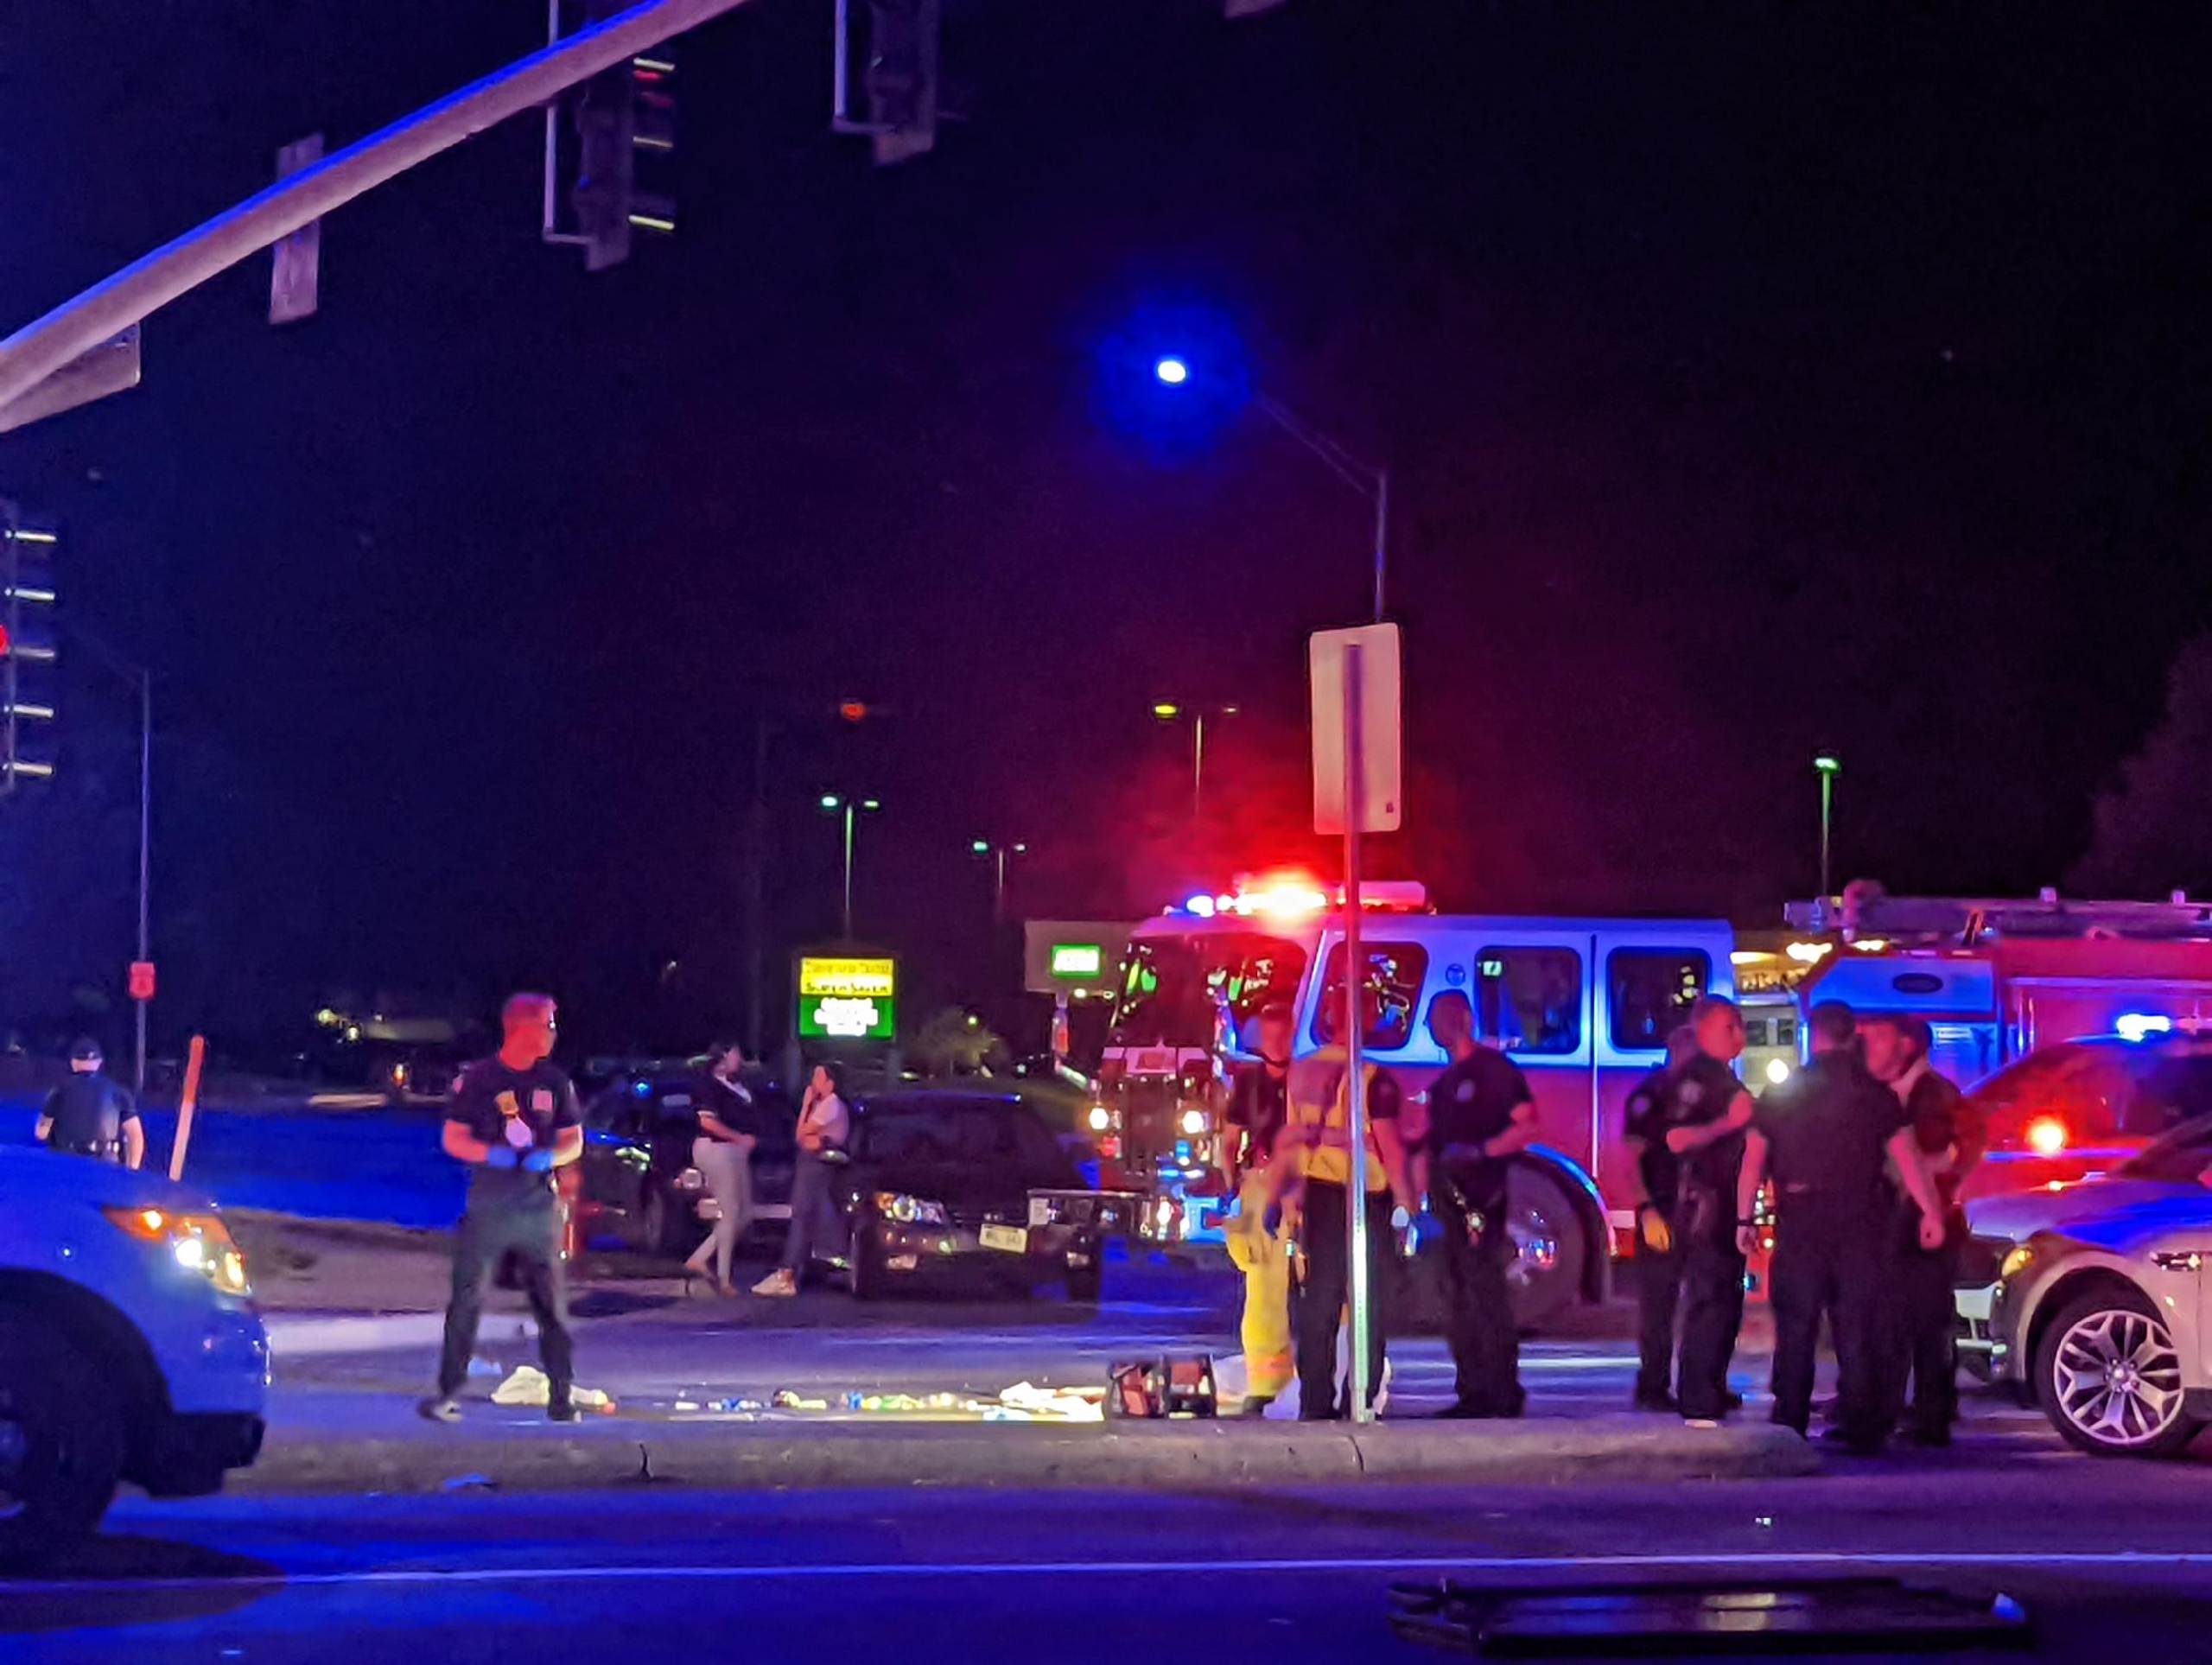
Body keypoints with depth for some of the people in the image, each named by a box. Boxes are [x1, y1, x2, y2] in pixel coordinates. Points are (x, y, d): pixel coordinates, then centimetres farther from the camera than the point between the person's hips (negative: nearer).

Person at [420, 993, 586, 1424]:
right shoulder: (477, 1078, 0)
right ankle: (449, 1391, 2)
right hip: (487, 1206, -2)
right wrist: (490, 1153, -18)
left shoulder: (555, 1082, 8)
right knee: (467, 1298, -4)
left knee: (551, 1303, 2)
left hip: (538, 1206, 2)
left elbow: (573, 1142, 12)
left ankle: (561, 1393, 7)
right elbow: (453, 1139, 1)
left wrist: (549, 1157, -9)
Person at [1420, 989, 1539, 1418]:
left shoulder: (1495, 1068, -2)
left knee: (1486, 1294, -12)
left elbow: (1526, 1127, -10)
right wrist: (1417, 1198, 11)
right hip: (1447, 1203, 8)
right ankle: (1473, 1393, 10)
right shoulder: (1444, 1082, 21)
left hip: (1481, 1200, -8)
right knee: (1456, 1300, 6)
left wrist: (1480, 1151, -20)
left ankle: (1505, 1394, -11)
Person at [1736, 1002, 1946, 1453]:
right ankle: (1860, 1427, 2)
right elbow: (1907, 1157, -3)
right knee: (1858, 1327, 4)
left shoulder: (1782, 1093, 4)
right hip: (1859, 1218, 0)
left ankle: (1789, 1427, 3)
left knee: (1796, 1326, 6)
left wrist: (1745, 1219, 5)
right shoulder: (1874, 1093, 1)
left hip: (1800, 1217, 1)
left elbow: (1753, 1159, 2)